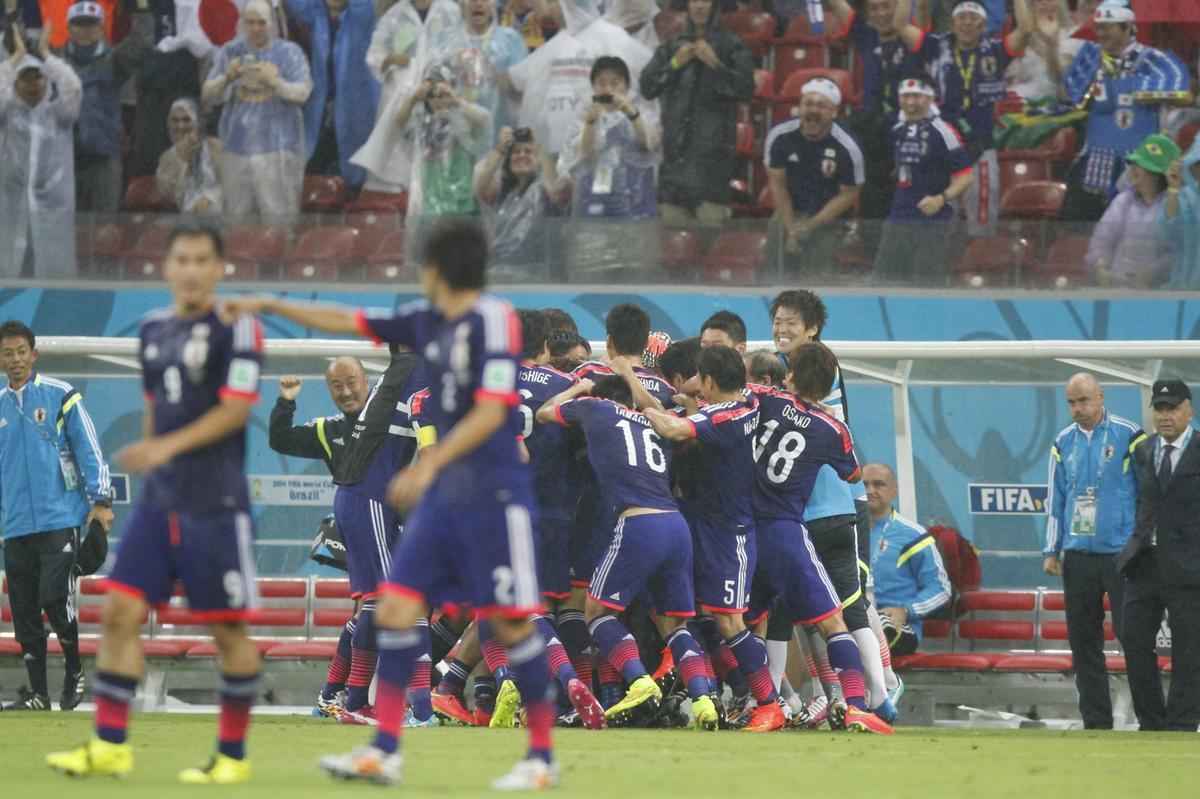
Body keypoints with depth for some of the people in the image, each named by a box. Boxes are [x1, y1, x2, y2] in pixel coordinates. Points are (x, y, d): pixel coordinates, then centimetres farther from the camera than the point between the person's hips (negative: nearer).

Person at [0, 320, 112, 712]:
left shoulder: (60, 396, 0)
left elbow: (88, 449, -1)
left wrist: (101, 501, -7)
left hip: (60, 518, -4)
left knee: (55, 598, -15)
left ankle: (74, 672, 7)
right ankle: (37, 693, 10)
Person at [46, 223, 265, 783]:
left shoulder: (237, 327, -9)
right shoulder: (153, 330, 11)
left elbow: (235, 411, -16)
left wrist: (167, 447, -23)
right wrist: (145, 455, 17)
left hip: (216, 504, -6)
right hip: (158, 500, 6)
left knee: (228, 629, 1)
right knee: (119, 611, -1)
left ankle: (233, 756, 12)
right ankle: (109, 746, 4)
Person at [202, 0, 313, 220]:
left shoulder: (289, 53, 3)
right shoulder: (230, 53, 9)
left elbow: (302, 93, -8)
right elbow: (208, 96, 3)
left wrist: (274, 82, -27)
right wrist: (226, 78, -18)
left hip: (278, 150, -3)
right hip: (238, 149, 3)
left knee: (278, 218, -6)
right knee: (235, 216, 4)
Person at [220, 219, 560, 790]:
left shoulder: (494, 320, -13)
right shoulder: (426, 320, 10)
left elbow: (490, 413, -19)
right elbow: (348, 323, 20)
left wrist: (428, 466, -22)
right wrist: (270, 306, 19)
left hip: (494, 495, -8)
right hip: (442, 495, 8)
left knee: (512, 624, -4)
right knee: (396, 608, 0)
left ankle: (542, 758, 6)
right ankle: (384, 752, 2)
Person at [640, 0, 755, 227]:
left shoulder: (731, 46, 7)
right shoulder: (671, 47, 18)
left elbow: (746, 89, -3)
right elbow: (647, 87, 11)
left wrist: (715, 64, -12)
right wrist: (675, 64, -2)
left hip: (713, 145, -4)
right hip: (676, 145, 4)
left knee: (711, 217, -16)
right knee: (672, 218, -2)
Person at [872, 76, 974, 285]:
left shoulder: (942, 131, -10)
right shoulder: (897, 132, 13)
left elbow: (966, 175, -12)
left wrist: (941, 199, -23)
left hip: (932, 218, -7)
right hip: (898, 217, 7)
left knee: (925, 282, -10)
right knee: (885, 276, 5)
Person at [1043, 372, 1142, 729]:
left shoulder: (1128, 436, -3)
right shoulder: (1064, 443, 10)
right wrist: (1052, 550, 10)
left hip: (1121, 553, -5)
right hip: (1078, 554, 5)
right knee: (1083, 642, 5)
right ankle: (1096, 722, 12)